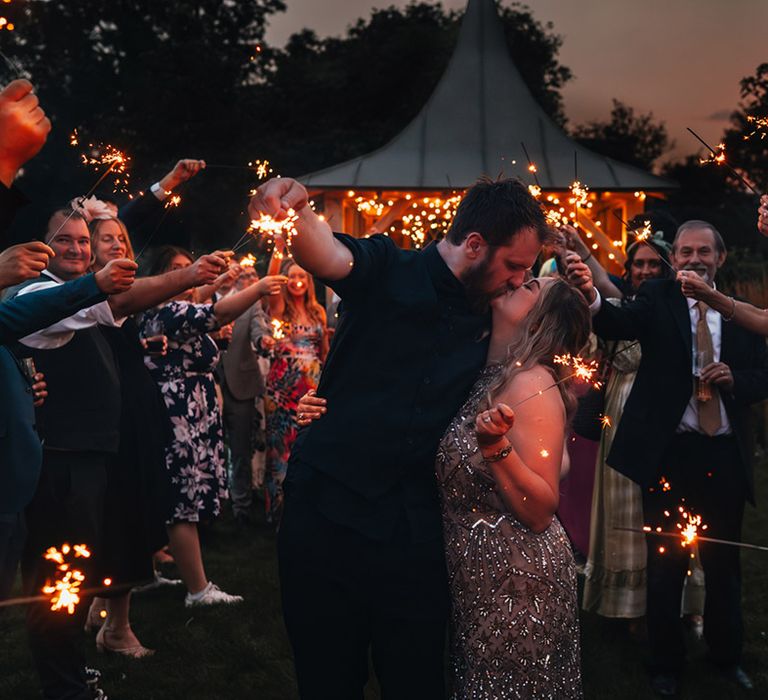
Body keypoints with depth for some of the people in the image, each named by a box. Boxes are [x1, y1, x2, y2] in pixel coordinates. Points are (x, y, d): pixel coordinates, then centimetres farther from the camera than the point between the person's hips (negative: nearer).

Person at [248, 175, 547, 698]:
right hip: (328, 516, -4)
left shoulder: (486, 325, 11)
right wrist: (294, 209, -46)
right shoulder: (390, 271, -4)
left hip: (414, 535, 4)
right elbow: (327, 255, -27)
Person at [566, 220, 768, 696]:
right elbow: (619, 324, -23)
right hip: (670, 453, -2)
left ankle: (728, 655, 36)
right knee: (665, 564, 10)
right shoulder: (658, 298, -3)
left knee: (724, 563, 17)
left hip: (724, 455, 3)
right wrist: (591, 295, -44)